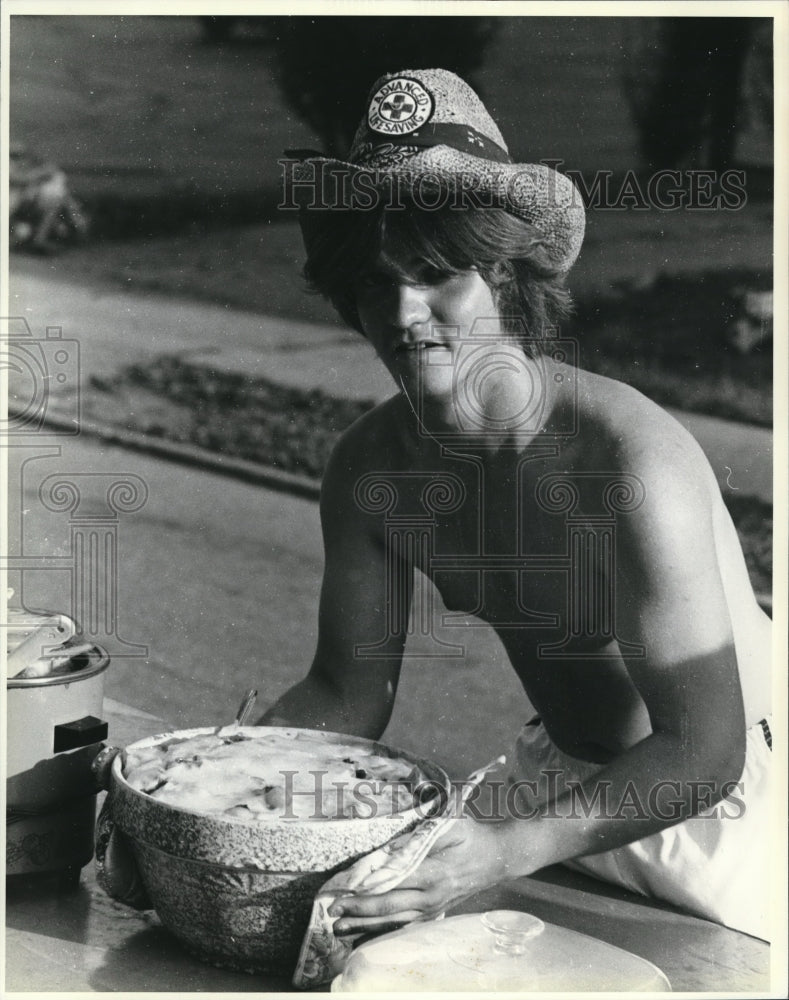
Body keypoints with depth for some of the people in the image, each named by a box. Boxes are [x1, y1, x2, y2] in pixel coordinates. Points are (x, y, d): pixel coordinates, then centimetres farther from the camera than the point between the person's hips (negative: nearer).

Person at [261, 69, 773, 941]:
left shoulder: (630, 459, -31)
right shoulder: (368, 468, -12)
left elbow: (702, 748, -32)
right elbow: (345, 695, -1)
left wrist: (506, 851, -45)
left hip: (724, 799, -5)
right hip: (563, 792, 5)